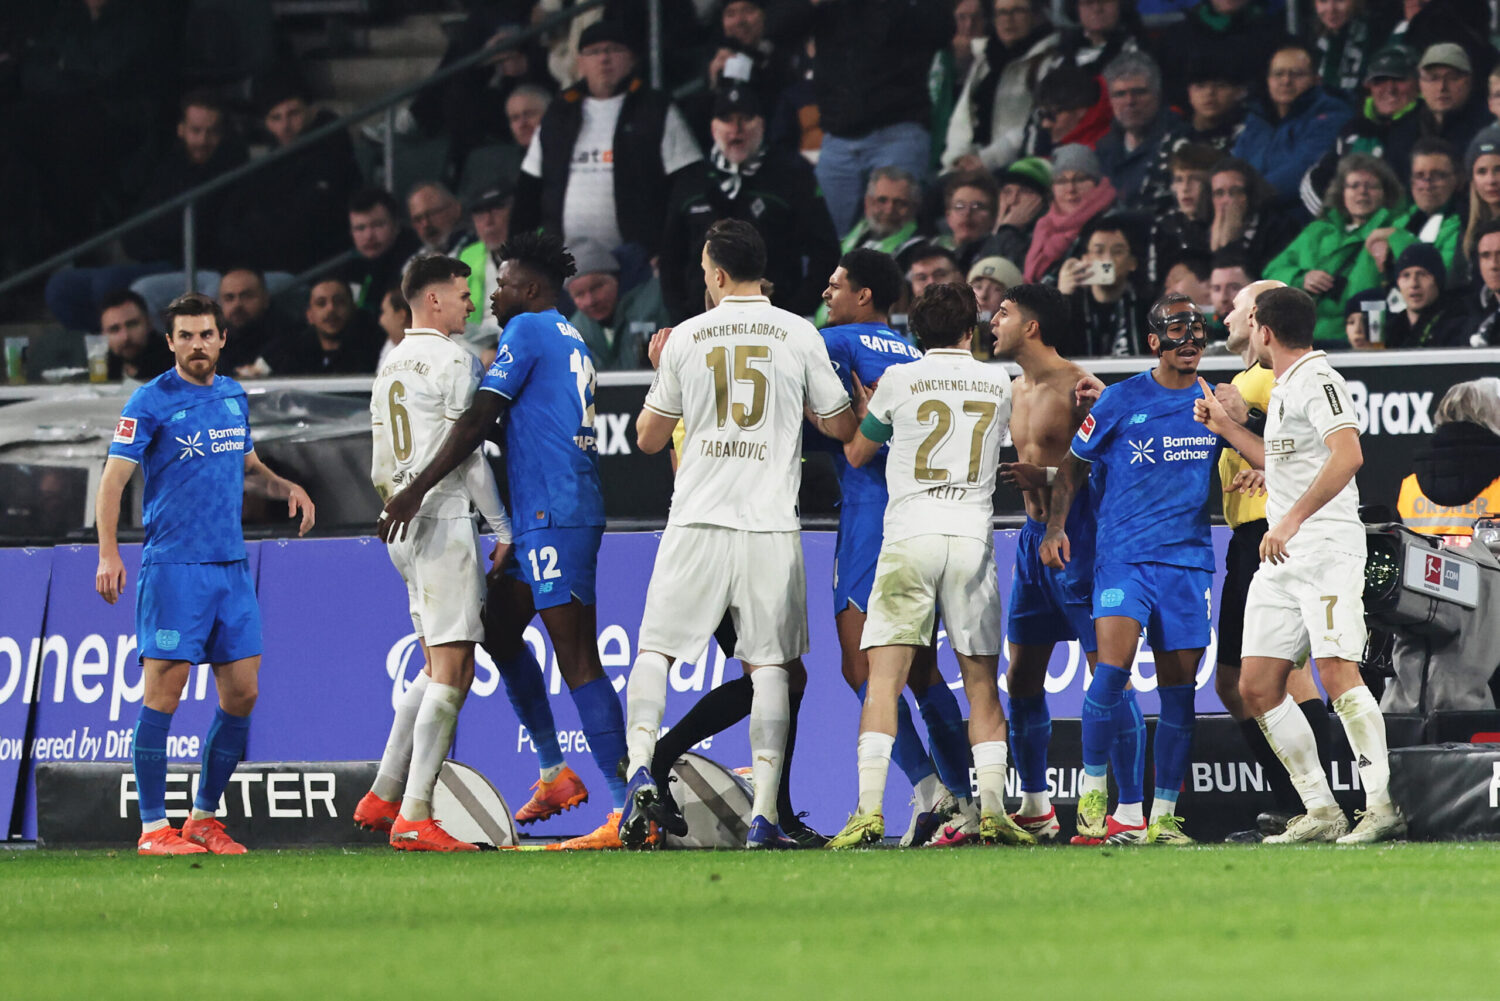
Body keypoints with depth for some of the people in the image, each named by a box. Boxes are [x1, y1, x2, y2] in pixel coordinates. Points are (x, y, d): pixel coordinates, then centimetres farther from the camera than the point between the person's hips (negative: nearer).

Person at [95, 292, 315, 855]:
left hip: (232, 569, 6)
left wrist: (286, 488, 8)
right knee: (163, 696, -7)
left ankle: (204, 817, 17)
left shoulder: (234, 397, 14)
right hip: (173, 569, -6)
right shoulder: (151, 402, -6)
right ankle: (153, 827, -2)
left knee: (242, 693, 5)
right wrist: (108, 554, -22)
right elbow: (113, 479, -10)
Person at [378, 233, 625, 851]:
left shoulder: (528, 331, -7)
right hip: (551, 515, 10)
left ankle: (628, 811, -18)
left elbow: (479, 420, -14)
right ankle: (555, 774, 22)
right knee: (499, 629, 21)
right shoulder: (571, 341, 20)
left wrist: (416, 491, -16)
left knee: (577, 659, -13)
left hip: (553, 515, -10)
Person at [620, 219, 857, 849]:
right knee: (767, 666, 5)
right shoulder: (799, 336, 1)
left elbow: (648, 438, 11)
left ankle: (640, 768, -16)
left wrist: (658, 376, 28)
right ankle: (764, 815, 0)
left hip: (698, 518, 0)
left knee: (654, 650, 7)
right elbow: (841, 427, 10)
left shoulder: (686, 338, 2)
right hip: (771, 525, 0)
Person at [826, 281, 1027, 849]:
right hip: (973, 537, 2)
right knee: (982, 684, 9)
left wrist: (864, 405, 33)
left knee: (883, 679, -5)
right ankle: (993, 812, 3)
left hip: (909, 534, -2)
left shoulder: (899, 380, 2)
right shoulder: (998, 385, 10)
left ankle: (869, 811, -17)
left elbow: (856, 455, 14)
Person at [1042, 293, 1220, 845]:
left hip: (1189, 557, 3)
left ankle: (1164, 814, 8)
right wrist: (1055, 526, -3)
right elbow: (1075, 464, 7)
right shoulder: (1122, 400, 0)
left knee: (1179, 690, 2)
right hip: (1124, 552, -3)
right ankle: (1092, 789, -6)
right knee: (1112, 667, -20)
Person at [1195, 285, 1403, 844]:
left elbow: (1347, 455, -24)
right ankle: (1321, 812, 4)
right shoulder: (1284, 388, 22)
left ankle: (1382, 806, -20)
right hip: (1282, 556, 10)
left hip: (1328, 545, -10)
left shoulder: (1317, 380, -9)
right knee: (1255, 687, 3)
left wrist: (1292, 520, -28)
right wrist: (1226, 429, 33)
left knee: (1336, 672, -20)